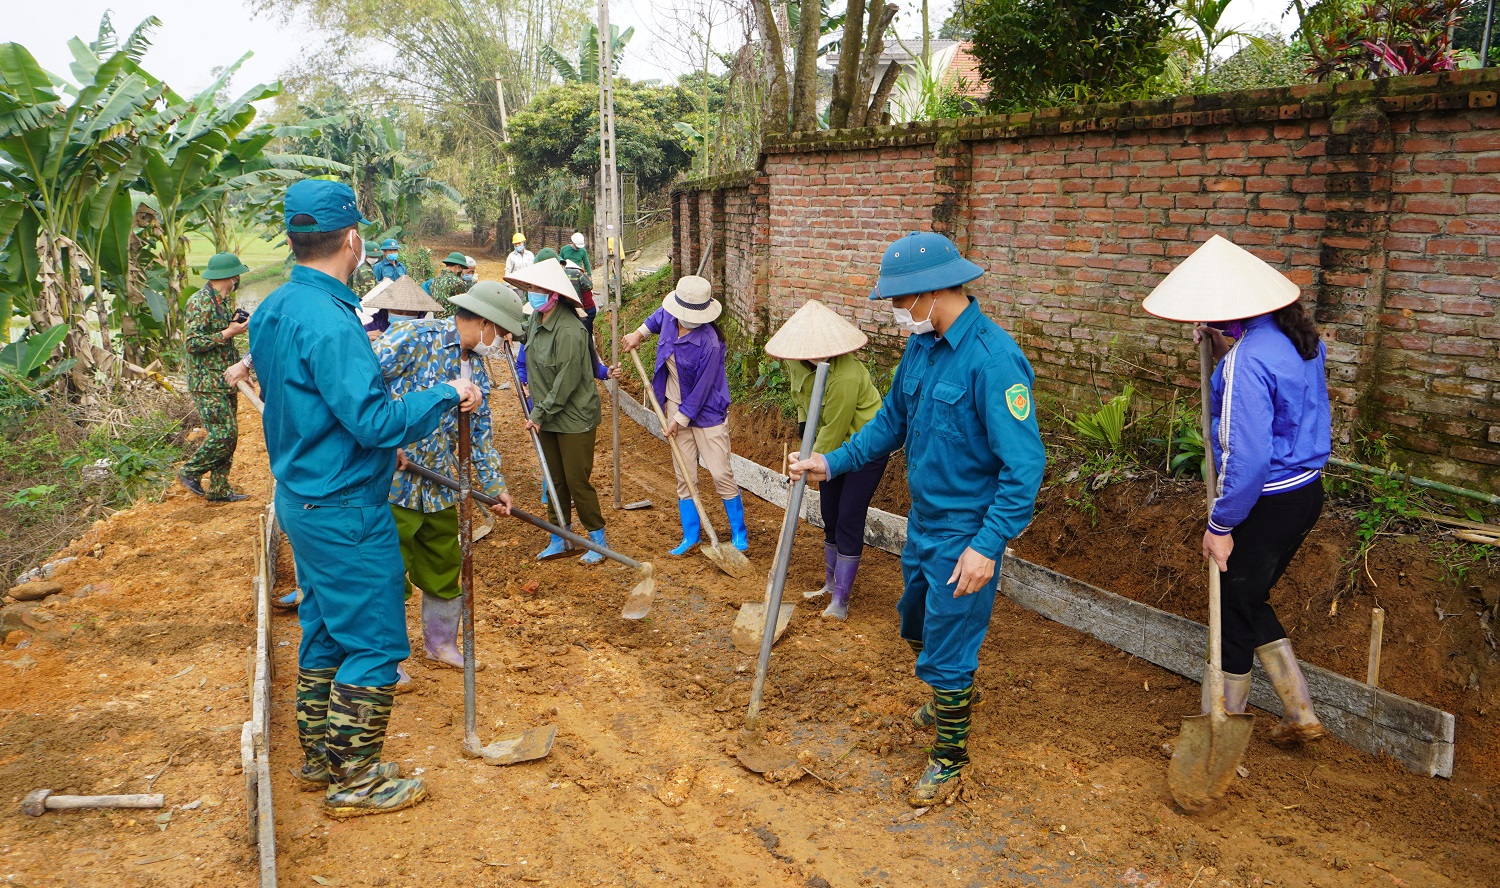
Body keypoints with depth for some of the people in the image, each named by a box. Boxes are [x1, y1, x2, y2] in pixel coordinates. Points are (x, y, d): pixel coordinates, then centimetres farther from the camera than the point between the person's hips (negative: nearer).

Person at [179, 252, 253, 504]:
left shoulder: (224, 300, 14)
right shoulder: (200, 303, -15)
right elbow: (193, 343, -21)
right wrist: (229, 332, -19)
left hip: (226, 381, 9)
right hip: (208, 384, -9)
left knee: (229, 435, 9)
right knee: (223, 434, -11)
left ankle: (219, 490, 15)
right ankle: (190, 472, 8)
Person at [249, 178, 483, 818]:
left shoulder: (272, 311, 8)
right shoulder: (328, 320, -24)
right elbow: (375, 420, -27)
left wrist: (377, 446, 21)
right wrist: (446, 395, -15)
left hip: (303, 497, 10)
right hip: (346, 511, -10)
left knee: (325, 632, 20)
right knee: (373, 644, 2)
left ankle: (319, 758, 33)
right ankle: (355, 782, 13)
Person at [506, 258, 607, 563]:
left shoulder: (570, 332, -24)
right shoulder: (536, 320, 2)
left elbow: (566, 383, -22)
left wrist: (540, 414, -15)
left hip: (574, 418, -8)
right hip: (546, 416, 8)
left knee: (577, 481, -1)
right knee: (555, 480, 16)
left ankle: (597, 539, 16)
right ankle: (559, 540, 28)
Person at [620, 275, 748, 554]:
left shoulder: (709, 342, -26)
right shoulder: (669, 318, -7)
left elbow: (701, 389, -20)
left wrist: (680, 419, -14)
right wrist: (639, 333, 18)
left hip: (706, 412, -6)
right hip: (676, 406, 6)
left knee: (721, 473, -3)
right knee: (684, 475, 10)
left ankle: (739, 533, 13)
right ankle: (691, 535, 20)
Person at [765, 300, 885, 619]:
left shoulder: (844, 375, -35)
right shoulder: (798, 360, -9)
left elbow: (833, 431, -26)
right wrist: (803, 421, 6)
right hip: (836, 447, 8)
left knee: (849, 521, -7)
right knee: (830, 518, 15)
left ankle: (840, 602, 0)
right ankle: (832, 584, 31)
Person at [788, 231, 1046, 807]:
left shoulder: (993, 359, -26)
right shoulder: (921, 344, 1)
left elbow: (1024, 465, -27)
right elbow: (892, 420, 15)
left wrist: (988, 546, -29)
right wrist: (834, 463, 7)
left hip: (966, 536, -9)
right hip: (922, 521, 9)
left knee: (946, 651, 5)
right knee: (917, 627, 26)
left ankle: (951, 754, 28)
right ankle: (953, 699, 54)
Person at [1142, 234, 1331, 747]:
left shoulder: (1246, 362, -26)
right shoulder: (1297, 336, 3)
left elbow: (1248, 459, -28)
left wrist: (1220, 524, -15)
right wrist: (1217, 339, 10)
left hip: (1267, 504, -9)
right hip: (1306, 491, 9)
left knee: (1235, 613, 8)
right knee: (1250, 602, 23)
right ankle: (1300, 714, 30)